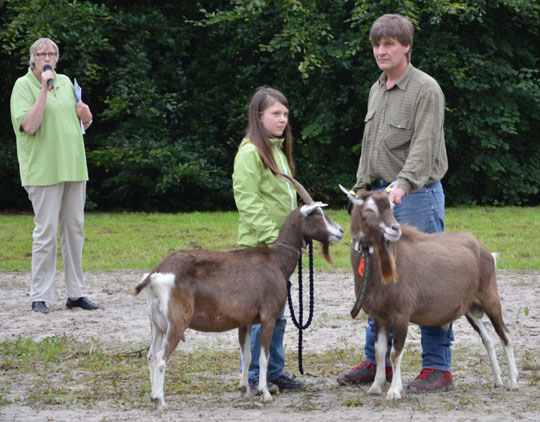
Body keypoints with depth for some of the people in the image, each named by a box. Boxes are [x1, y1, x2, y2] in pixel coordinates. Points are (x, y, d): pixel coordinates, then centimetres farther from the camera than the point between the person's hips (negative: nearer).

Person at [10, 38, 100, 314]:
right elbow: (29, 126, -18)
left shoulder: (66, 82, 13)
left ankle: (75, 294, 15)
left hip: (74, 167, 6)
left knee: (74, 229, 8)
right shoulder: (23, 85, -5)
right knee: (46, 231, -7)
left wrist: (87, 117, 0)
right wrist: (44, 89, -20)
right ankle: (40, 297, -1)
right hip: (43, 170, -6)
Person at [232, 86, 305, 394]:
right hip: (259, 245, -9)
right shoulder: (250, 152, -11)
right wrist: (271, 237, -21)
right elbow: (248, 201, -17)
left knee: (277, 312, 14)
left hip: (280, 245, 9)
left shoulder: (279, 150, 17)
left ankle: (275, 372, 22)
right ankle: (254, 376, 1)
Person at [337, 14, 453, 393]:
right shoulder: (377, 90, 15)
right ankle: (377, 362, 18)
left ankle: (438, 367, -1)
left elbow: (424, 147, -20)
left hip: (418, 195, -8)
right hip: (382, 195, 8)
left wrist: (402, 184, -33)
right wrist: (361, 190, 16)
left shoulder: (426, 89, -10)